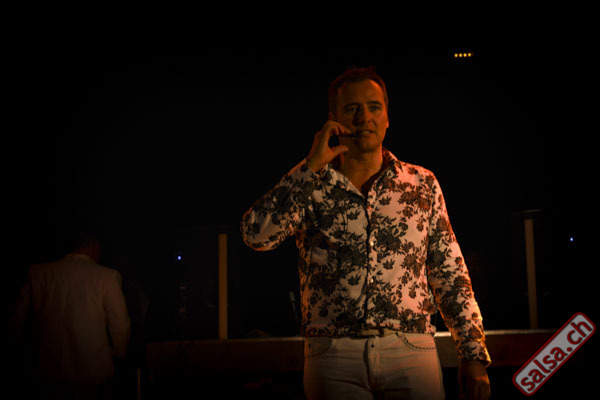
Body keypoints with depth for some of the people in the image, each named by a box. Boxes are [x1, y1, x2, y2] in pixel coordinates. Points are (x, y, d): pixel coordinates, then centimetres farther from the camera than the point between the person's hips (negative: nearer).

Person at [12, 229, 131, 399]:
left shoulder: (37, 272, -1)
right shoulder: (107, 276, -11)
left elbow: (18, 317, 5)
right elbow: (120, 324, -9)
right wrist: (119, 354, 9)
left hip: (48, 372, 3)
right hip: (93, 373, -2)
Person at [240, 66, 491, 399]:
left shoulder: (423, 184, 10)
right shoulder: (310, 186, 6)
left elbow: (451, 277, 9)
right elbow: (255, 234, -11)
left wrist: (473, 356, 2)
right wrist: (313, 166, -10)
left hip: (411, 351, 1)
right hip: (333, 356, -1)